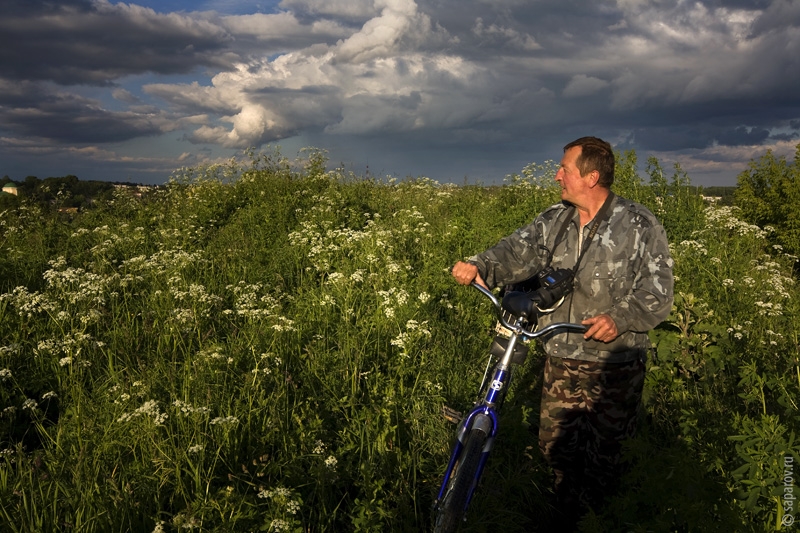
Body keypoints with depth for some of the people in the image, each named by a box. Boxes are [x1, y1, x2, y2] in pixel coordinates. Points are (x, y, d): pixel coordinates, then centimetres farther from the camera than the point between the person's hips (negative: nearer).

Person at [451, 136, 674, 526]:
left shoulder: (640, 226, -9)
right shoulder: (554, 220, 5)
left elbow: (657, 294, -11)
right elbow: (519, 251, -8)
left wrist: (620, 318, -29)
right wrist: (480, 266, -28)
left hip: (614, 366, -4)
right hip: (560, 360, 5)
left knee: (602, 457, 9)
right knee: (554, 444, 15)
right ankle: (566, 512, 42)